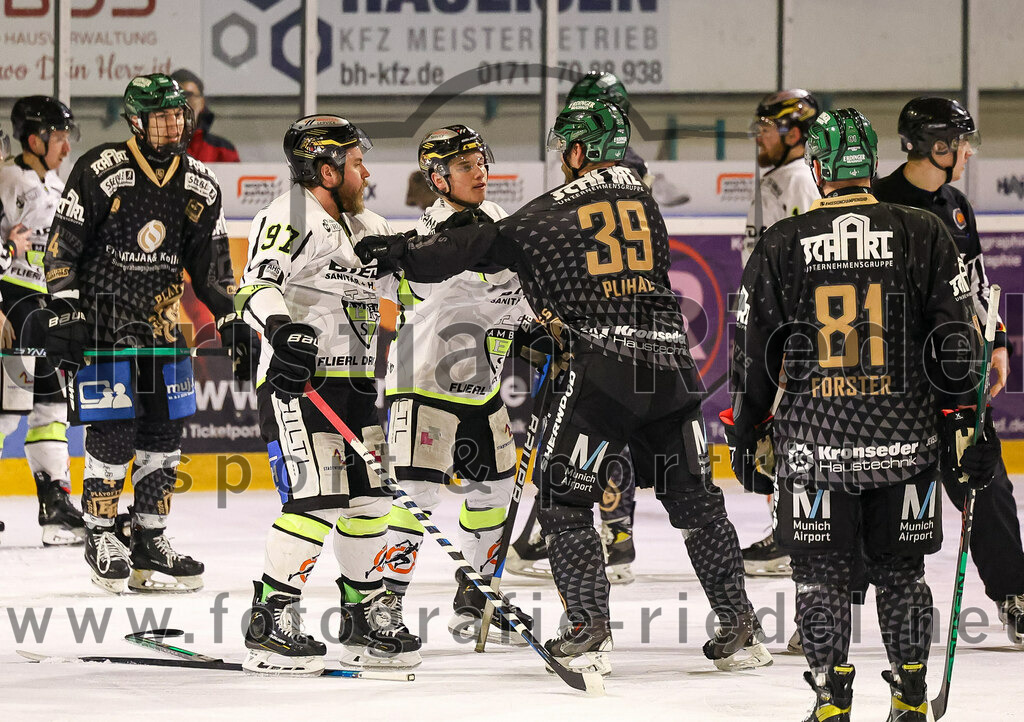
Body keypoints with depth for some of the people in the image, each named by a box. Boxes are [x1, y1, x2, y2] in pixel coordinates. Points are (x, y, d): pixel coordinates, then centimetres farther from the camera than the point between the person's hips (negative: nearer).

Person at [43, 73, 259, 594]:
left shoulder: (199, 185, 5)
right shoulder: (100, 172, -12)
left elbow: (212, 264, 12)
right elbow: (61, 246, -10)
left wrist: (234, 326, 7)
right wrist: (62, 313, -15)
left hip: (161, 322, 5)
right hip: (101, 317, -5)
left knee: (165, 431, 4)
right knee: (112, 431, -9)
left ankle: (149, 542, 13)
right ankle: (100, 538, 6)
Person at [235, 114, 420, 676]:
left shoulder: (367, 228, 18)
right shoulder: (289, 216, -10)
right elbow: (257, 283, -22)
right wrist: (283, 329, -39)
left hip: (352, 381, 9)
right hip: (296, 382, -9)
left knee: (369, 498, 10)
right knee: (316, 500, -16)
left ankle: (367, 619, 23)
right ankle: (268, 627, -11)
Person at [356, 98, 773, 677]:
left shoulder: (555, 213, 0)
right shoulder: (648, 205, 16)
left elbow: (480, 247, 2)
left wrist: (400, 254, 14)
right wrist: (554, 324, 30)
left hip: (599, 373, -5)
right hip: (670, 366, 5)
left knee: (566, 498, 4)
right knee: (695, 500, 13)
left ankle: (591, 632, -4)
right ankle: (741, 629, 16)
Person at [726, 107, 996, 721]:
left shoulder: (780, 245, -2)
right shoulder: (924, 235, -1)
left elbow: (753, 352, 4)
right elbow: (957, 340, 0)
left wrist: (748, 433, 14)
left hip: (813, 444, -1)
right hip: (906, 439, 1)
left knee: (822, 570, 9)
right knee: (901, 570, 13)